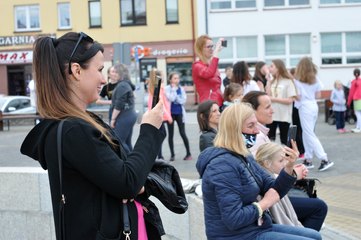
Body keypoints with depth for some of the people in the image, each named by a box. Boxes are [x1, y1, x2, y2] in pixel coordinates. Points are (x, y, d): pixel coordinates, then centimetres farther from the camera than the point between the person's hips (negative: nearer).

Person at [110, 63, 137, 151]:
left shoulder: (122, 86, -14)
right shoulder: (127, 84, 16)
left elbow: (119, 105, -18)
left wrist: (113, 119, -13)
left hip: (124, 117, -10)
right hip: (130, 115, 10)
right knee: (127, 142, 12)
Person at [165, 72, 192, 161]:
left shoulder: (181, 89, 5)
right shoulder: (167, 89, -4)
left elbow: (183, 100, -3)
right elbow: (171, 98, -19)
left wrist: (176, 98, -13)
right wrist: (174, 89, -13)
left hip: (180, 113, 1)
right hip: (170, 113, -1)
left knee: (182, 133, -2)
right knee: (171, 134, 5)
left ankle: (188, 153, 3)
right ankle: (172, 154, 13)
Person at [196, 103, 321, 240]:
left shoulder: (243, 157, 8)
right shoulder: (224, 166, -23)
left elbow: (274, 191, 7)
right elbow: (234, 220, -29)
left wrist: (289, 166, -10)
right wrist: (264, 203, -15)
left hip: (255, 228, 10)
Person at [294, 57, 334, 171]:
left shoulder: (297, 80, -10)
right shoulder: (315, 80, 6)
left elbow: (298, 97, -11)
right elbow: (318, 95, 10)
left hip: (305, 107, -7)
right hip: (314, 106, 7)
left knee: (309, 135, -5)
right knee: (307, 133, 15)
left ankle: (324, 159, -13)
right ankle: (308, 159, 17)